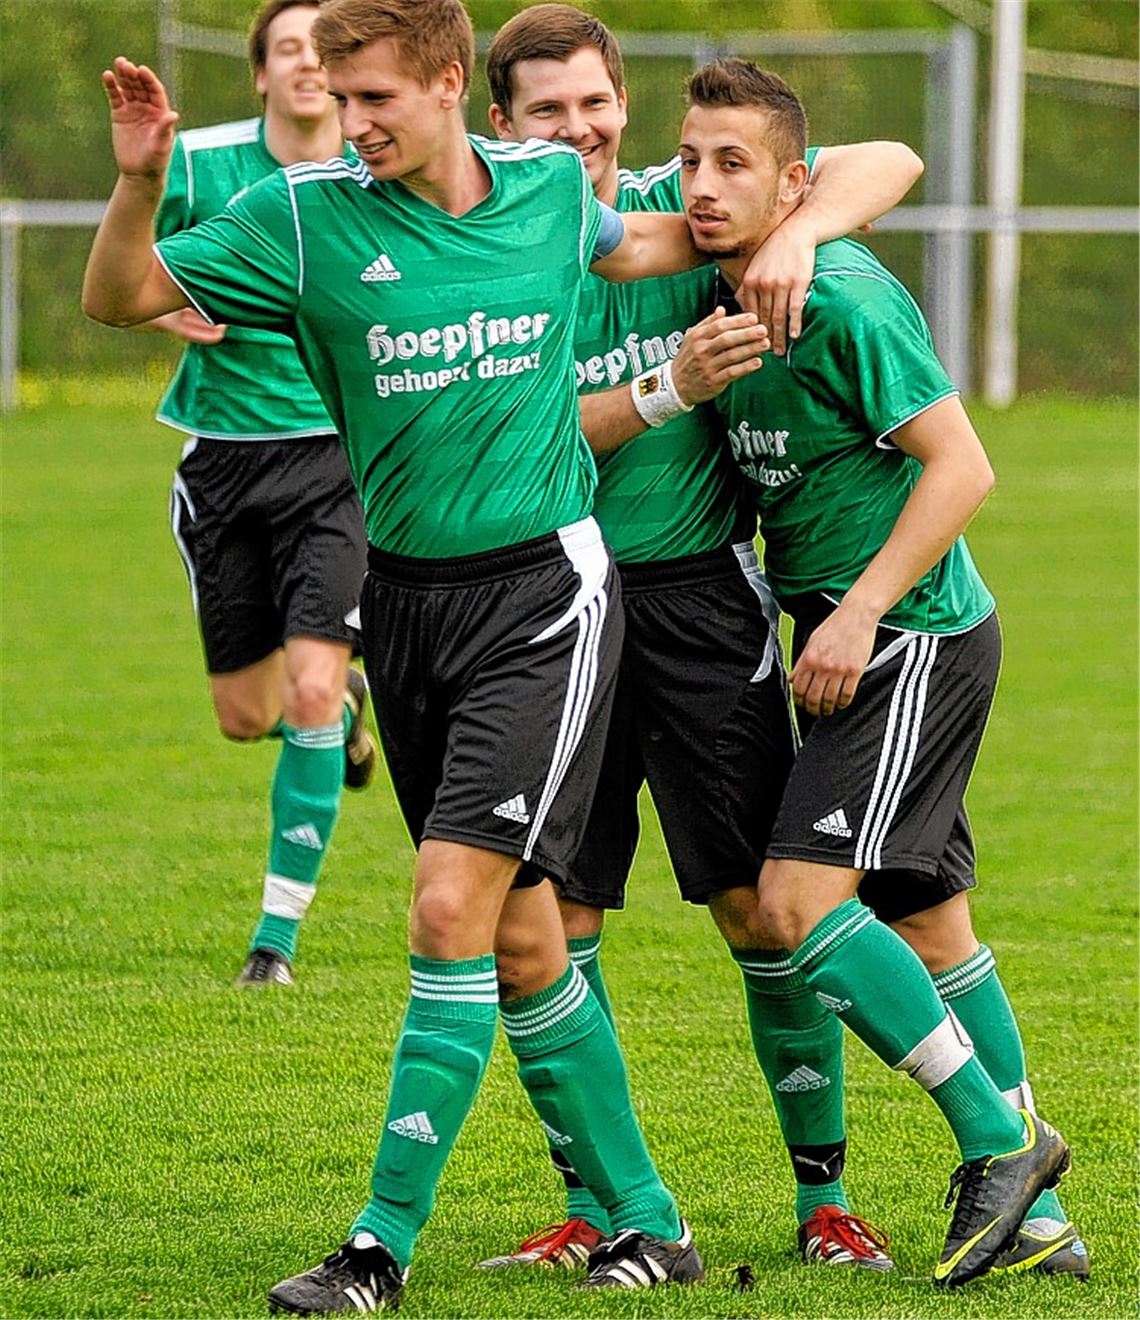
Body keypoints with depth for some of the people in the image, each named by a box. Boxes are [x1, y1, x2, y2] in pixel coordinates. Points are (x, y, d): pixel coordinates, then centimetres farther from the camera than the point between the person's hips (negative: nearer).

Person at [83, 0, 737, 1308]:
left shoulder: (551, 185, 0)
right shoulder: (305, 212, -4)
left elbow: (625, 247, 23)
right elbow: (120, 298, -4)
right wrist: (138, 181, -21)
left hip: (544, 589, -3)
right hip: (402, 598, 3)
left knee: (453, 904, -16)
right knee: (521, 942, 7)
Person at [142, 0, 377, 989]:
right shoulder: (200, 164, -4)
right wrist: (165, 306, -13)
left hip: (339, 456, -2)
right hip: (225, 455, 2)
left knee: (310, 688, -17)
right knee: (246, 715, 8)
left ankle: (280, 931, -5)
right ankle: (345, 704, 46)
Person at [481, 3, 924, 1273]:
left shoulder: (687, 209, 0)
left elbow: (890, 161, -2)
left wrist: (797, 231, -21)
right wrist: (671, 386, -22)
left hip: (698, 592, 0)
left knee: (764, 903, -1)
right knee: (549, 916, -1)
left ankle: (824, 1195, 9)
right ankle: (591, 1206, 11)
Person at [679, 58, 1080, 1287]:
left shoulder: (843, 300, -19)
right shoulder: (724, 296, 7)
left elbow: (962, 465, -19)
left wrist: (861, 611, -22)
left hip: (912, 634, -10)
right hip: (854, 637, 10)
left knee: (799, 896, -18)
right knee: (925, 919, 12)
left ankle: (997, 1139, -7)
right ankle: (1031, 1212, 19)